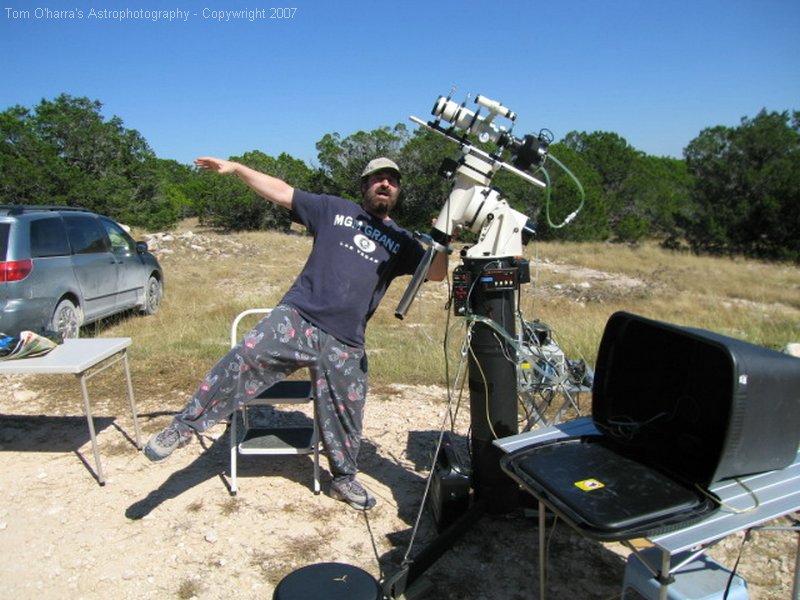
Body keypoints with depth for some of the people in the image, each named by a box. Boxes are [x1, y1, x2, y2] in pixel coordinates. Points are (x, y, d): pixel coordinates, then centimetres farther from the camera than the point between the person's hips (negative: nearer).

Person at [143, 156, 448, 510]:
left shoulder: (401, 242, 14)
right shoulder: (334, 210, 10)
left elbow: (435, 273, 4)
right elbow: (281, 192, 8)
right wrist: (235, 169, 0)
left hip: (345, 344, 2)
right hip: (296, 319, -1)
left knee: (345, 416, 9)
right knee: (243, 360, -19)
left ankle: (344, 479, 32)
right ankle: (184, 427, -2)